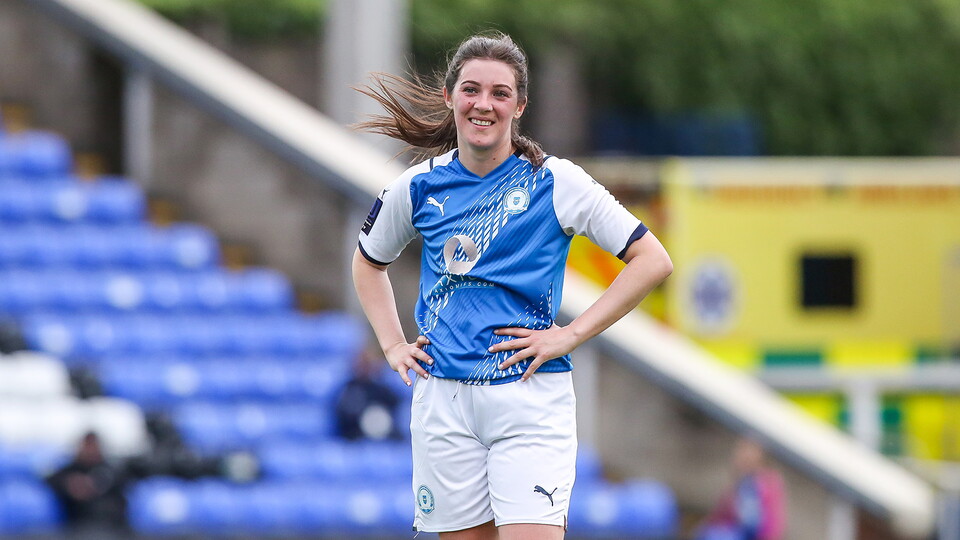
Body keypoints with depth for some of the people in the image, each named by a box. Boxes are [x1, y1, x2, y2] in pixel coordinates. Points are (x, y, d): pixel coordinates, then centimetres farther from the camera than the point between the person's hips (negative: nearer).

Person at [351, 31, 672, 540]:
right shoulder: (417, 188, 7)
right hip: (443, 399, 3)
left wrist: (572, 334, -7)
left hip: (530, 397, -3)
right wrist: (393, 346, 14)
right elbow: (368, 264, 27)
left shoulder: (556, 183, -3)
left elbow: (653, 260, -3)